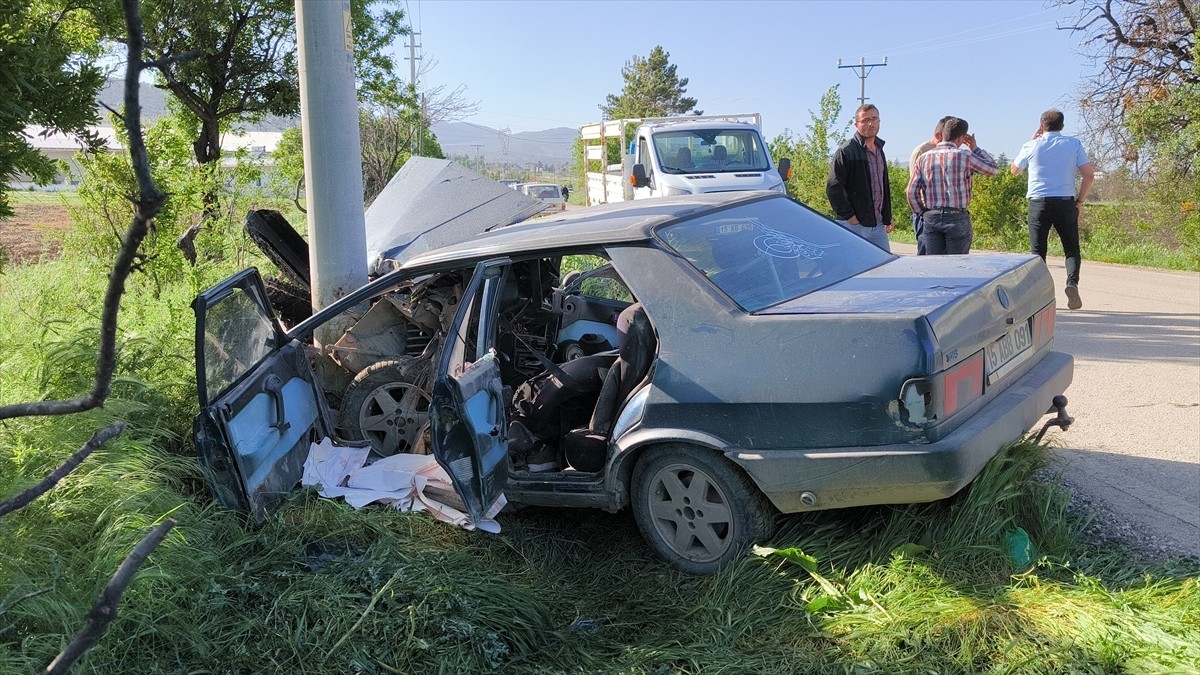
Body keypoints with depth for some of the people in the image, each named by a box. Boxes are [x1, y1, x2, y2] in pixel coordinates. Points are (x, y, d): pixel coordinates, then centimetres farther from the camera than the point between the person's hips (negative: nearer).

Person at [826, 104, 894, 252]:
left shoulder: (879, 150, 16)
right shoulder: (846, 152, -9)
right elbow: (833, 189, -16)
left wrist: (887, 217, 20)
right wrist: (848, 216, -16)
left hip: (877, 225, 7)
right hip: (854, 226, -7)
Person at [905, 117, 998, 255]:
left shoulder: (923, 158, 4)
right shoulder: (964, 156, -7)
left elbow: (911, 192, 1)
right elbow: (993, 169, 7)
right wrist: (975, 148, 15)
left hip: (931, 219, 3)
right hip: (957, 218, -3)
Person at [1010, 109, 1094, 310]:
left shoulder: (1032, 146, 2)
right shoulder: (1074, 144, 4)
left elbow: (1014, 169, 20)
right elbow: (1089, 174, -2)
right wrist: (1080, 201, 8)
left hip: (1039, 203, 0)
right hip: (1066, 202, 0)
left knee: (1037, 250, 6)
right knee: (1071, 248, 9)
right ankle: (1072, 282, -14)